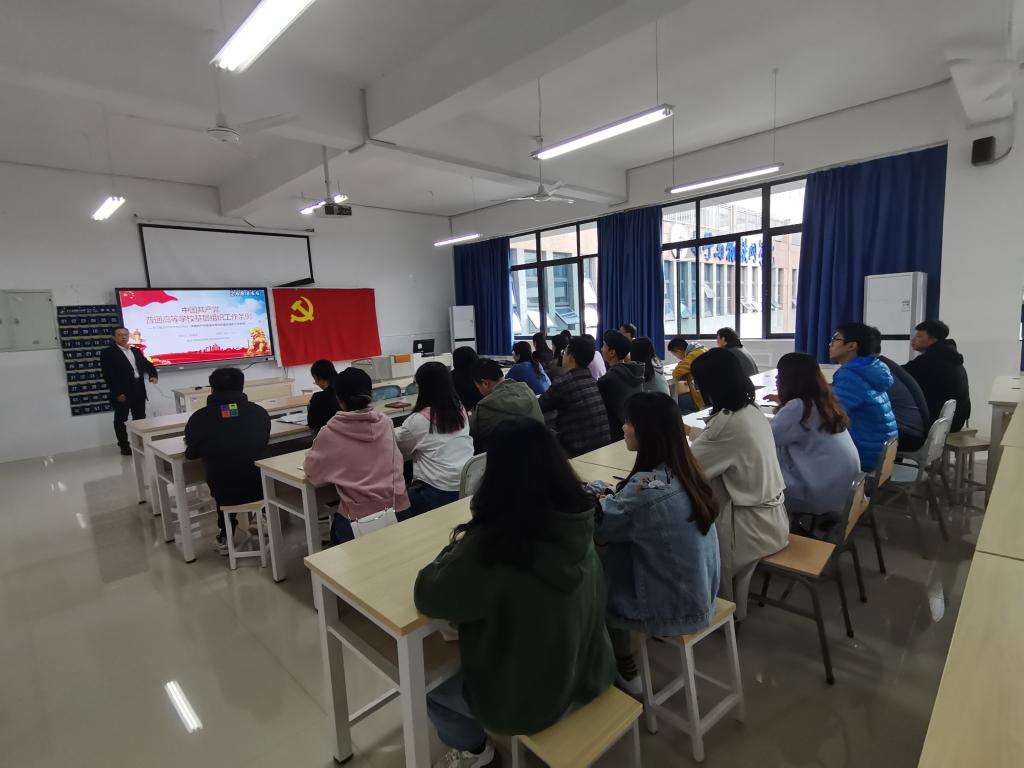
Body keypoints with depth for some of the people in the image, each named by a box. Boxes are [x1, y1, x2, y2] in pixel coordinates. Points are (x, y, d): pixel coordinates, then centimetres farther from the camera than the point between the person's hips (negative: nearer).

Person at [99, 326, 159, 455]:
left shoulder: (136, 351, 15)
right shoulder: (108, 352, -4)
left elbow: (147, 364, 18)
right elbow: (107, 374, -11)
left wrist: (153, 375, -5)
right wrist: (117, 392, -17)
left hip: (139, 390, 6)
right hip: (121, 392, -6)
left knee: (140, 418, 11)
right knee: (120, 420, 4)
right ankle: (124, 447, 12)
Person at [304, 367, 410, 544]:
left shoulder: (330, 433, -11)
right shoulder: (386, 422, -1)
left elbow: (311, 471, 4)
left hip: (360, 516, -3)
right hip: (397, 507, 3)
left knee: (337, 532, 27)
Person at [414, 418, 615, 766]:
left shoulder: (490, 545, -36)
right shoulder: (577, 520, -17)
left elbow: (427, 596, -20)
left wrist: (458, 544, -5)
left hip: (530, 700, -5)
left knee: (428, 688, 22)